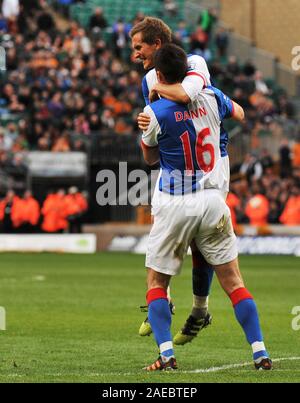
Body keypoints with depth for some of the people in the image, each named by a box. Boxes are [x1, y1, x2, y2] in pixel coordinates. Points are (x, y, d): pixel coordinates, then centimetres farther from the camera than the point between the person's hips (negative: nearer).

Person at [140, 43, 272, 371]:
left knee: (156, 283, 10)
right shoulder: (210, 98, 0)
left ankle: (166, 353, -5)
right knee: (233, 282, 8)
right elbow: (239, 113, 24)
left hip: (174, 207, -3)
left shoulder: (155, 113, -10)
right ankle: (260, 353, 1)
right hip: (212, 201, 3)